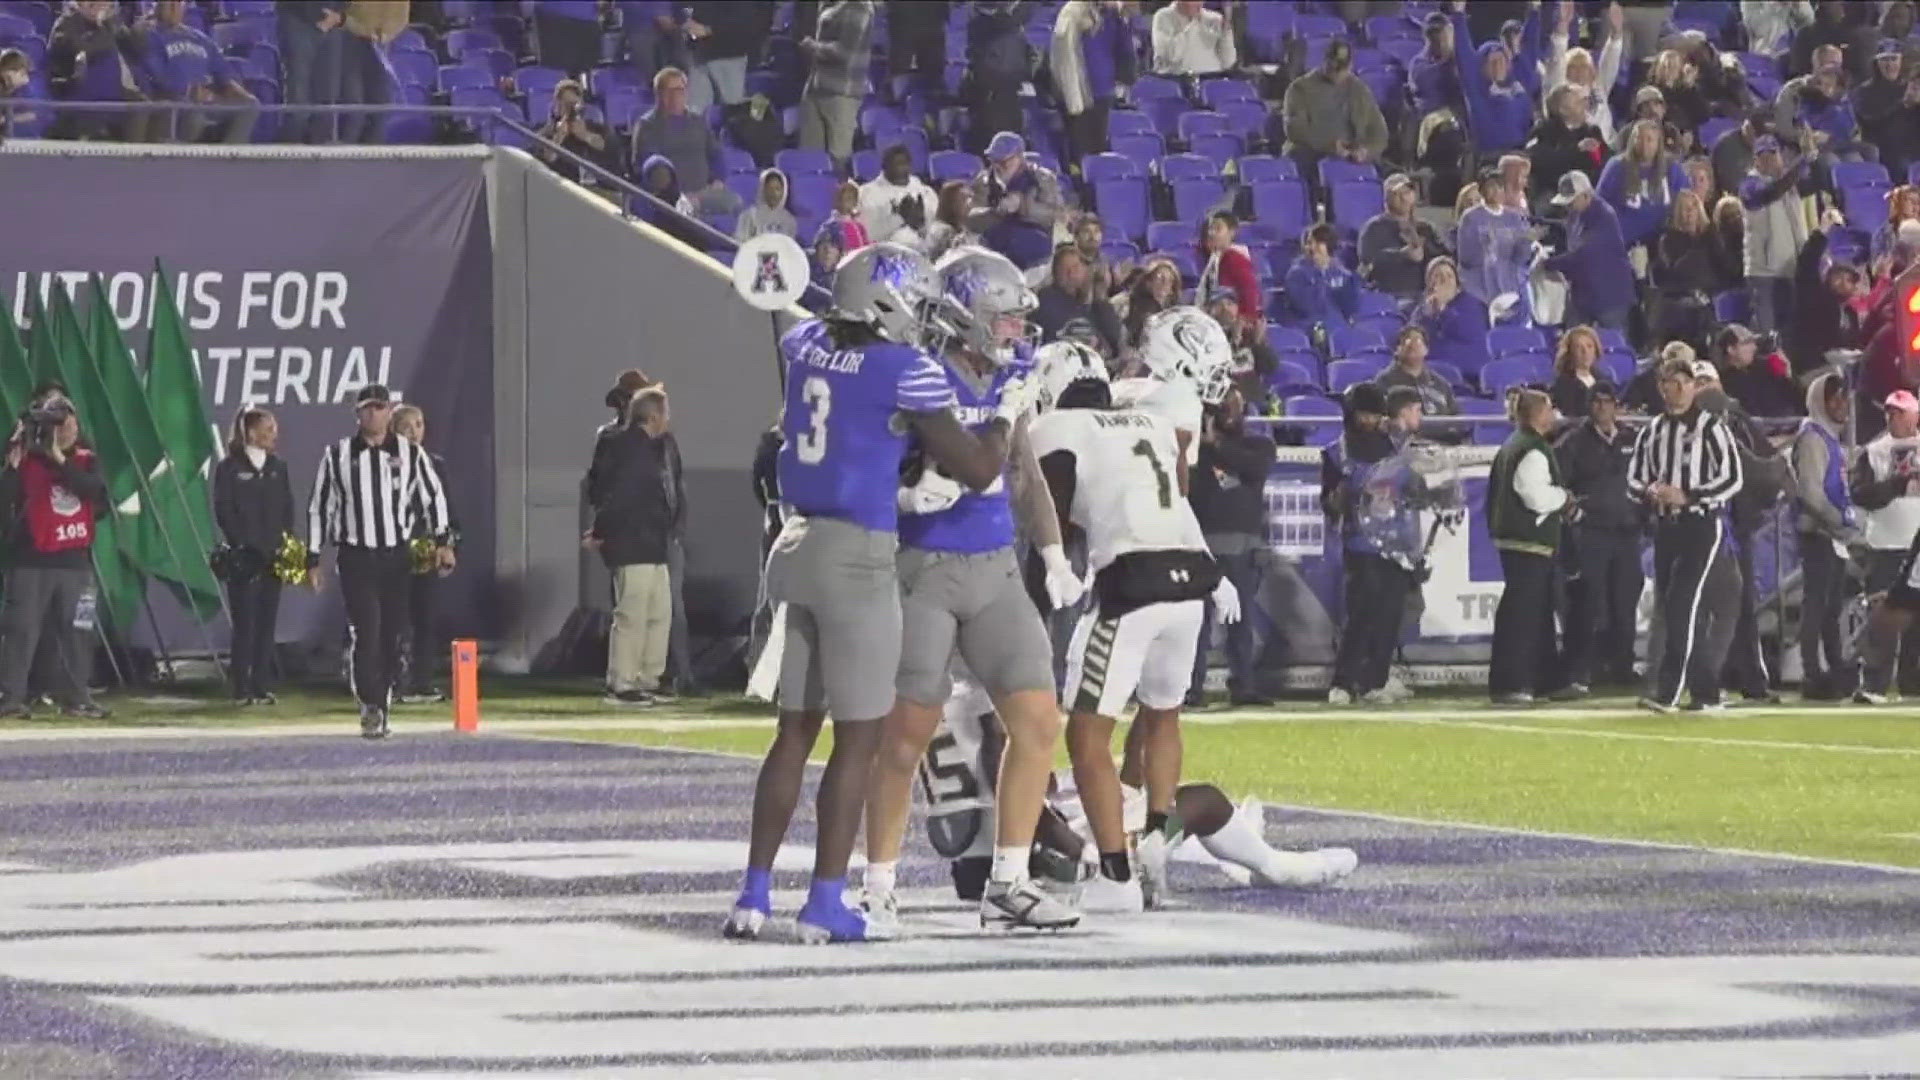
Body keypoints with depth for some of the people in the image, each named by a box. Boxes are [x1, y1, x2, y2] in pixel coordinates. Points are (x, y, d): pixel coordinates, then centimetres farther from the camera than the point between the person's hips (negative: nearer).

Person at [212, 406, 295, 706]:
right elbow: (224, 512, -6)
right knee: (245, 622, -6)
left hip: (272, 556, 5)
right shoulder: (230, 468, -2)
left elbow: (288, 508, 14)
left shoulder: (277, 467, 13)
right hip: (244, 558, -5)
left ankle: (261, 687, 7)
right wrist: (243, 544, -13)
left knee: (266, 622, 4)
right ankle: (241, 689, -3)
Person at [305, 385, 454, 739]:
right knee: (366, 632, -15)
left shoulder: (411, 454, 6)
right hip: (355, 559, -2)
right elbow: (319, 507, 9)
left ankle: (381, 709, 14)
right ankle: (370, 706, -12)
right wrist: (313, 557, 8)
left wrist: (443, 541, 0)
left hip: (398, 557, 2)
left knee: (392, 636, 4)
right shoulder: (337, 455, 4)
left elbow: (433, 496, 11)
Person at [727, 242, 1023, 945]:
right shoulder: (906, 372, -13)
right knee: (857, 740, 1)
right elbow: (977, 470, -7)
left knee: (795, 729, 13)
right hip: (858, 557, -7)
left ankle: (754, 894, 12)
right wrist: (1008, 419, 8)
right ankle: (826, 905, 1)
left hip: (800, 545, 7)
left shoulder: (806, 347, 4)